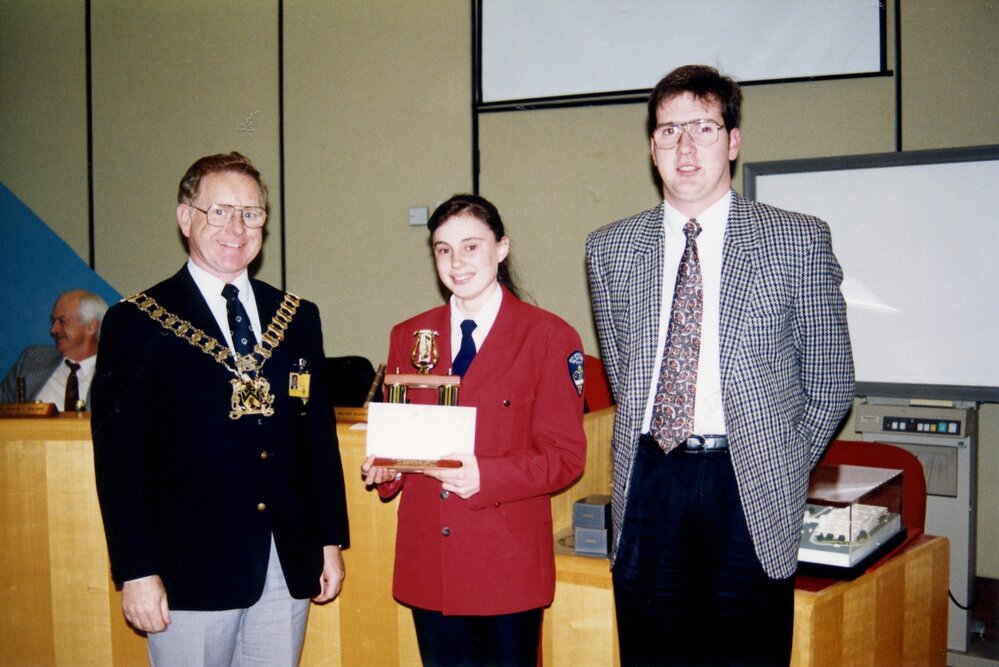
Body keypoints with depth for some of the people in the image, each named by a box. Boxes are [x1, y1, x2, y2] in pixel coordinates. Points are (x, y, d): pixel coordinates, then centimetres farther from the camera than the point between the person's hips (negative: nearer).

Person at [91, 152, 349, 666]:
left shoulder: (297, 318, 9)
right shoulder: (137, 323, -4)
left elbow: (319, 433, 11)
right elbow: (120, 455, -7)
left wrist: (331, 541, 9)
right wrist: (136, 571, -10)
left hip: (289, 565, 4)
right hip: (191, 570, -4)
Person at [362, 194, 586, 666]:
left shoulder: (550, 338, -4)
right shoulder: (408, 337, 10)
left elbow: (565, 455, -8)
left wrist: (485, 477, -22)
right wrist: (385, 467, -8)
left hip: (508, 564, -3)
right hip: (427, 562, 4)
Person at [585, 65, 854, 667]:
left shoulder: (799, 240, -2)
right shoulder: (610, 248, 7)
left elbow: (830, 382, 4)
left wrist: (782, 473, 2)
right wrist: (656, 446, 8)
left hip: (748, 489, -2)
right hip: (649, 480, 3)